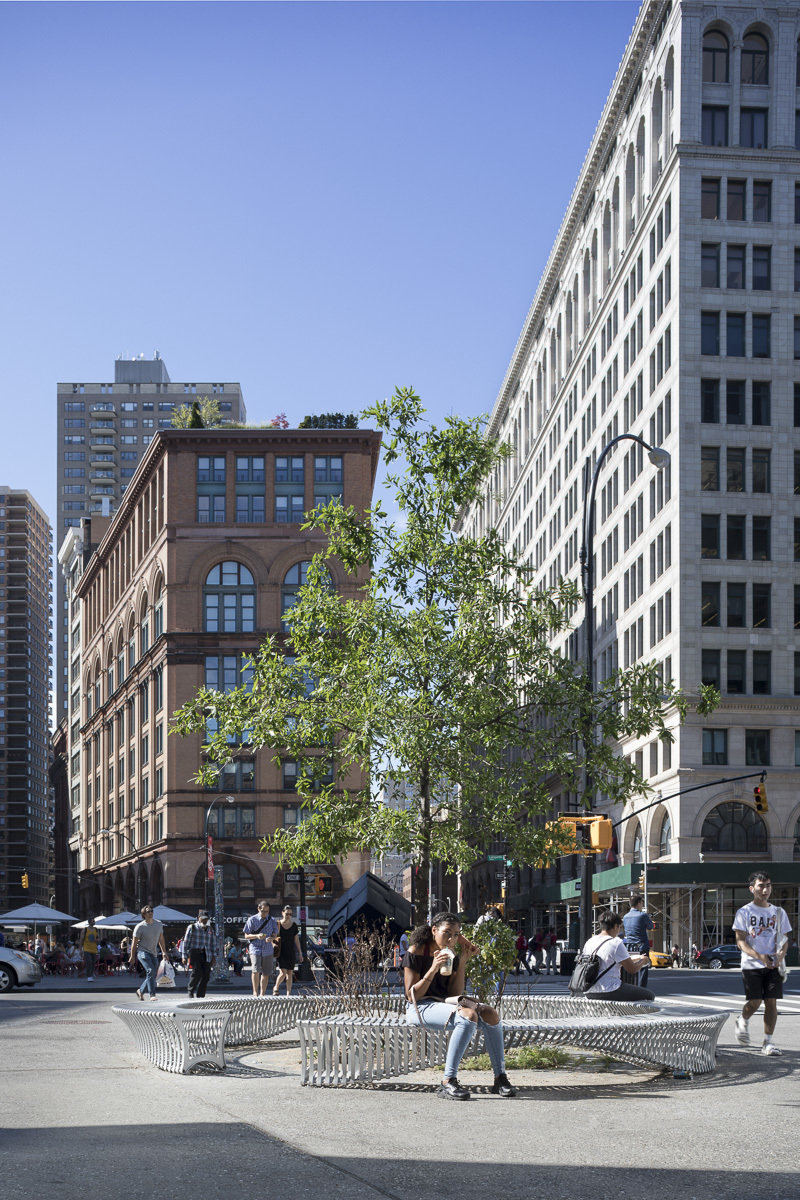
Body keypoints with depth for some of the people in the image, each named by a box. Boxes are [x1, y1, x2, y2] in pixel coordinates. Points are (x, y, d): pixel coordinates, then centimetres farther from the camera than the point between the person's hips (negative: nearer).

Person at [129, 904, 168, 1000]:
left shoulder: (158, 924, 7)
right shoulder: (140, 927, -9)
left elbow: (161, 939, 18)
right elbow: (134, 942, -4)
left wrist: (164, 952, 17)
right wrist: (132, 956, -3)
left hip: (153, 953, 6)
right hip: (142, 952, -6)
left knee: (152, 976, 4)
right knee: (151, 971, -23)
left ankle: (140, 991, 27)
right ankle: (152, 995, -23)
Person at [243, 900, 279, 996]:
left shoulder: (272, 920, 9)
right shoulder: (252, 920, 0)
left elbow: (275, 935, 12)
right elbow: (246, 936, 1)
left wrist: (271, 938, -12)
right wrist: (257, 936, -18)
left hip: (268, 950, 3)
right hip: (255, 948, -3)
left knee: (266, 974, 5)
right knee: (256, 970, -20)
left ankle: (262, 994, 17)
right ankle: (255, 992, -9)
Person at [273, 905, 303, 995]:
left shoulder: (294, 925, 5)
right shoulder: (278, 924, -2)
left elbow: (296, 940, 10)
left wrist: (300, 953, 9)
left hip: (291, 952, 3)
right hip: (281, 952, -3)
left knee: (290, 973, 3)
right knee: (283, 973, -13)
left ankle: (288, 994, 9)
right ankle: (276, 988, 14)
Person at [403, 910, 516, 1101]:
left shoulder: (452, 955, 9)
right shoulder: (415, 952, -10)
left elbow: (455, 994, 3)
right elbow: (411, 996, -15)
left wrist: (462, 964, -5)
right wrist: (433, 969, -25)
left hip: (445, 1004, 7)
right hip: (421, 1007, -7)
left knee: (490, 1014, -14)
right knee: (469, 1016, -33)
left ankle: (500, 1078, -9)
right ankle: (448, 1082, -35)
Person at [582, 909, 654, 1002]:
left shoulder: (589, 942, 8)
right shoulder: (616, 943, -14)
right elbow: (632, 969, -10)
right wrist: (643, 960, 11)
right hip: (609, 993, -8)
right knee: (650, 995, 5)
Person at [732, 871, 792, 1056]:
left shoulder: (778, 913, 11)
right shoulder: (744, 913, -1)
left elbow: (784, 939, 13)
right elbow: (740, 941, -7)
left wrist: (781, 954, -10)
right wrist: (760, 956, -22)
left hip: (773, 965, 3)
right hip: (751, 965, -3)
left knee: (771, 1002, -3)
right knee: (755, 1002, -8)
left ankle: (768, 1042, 5)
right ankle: (742, 1021, 25)